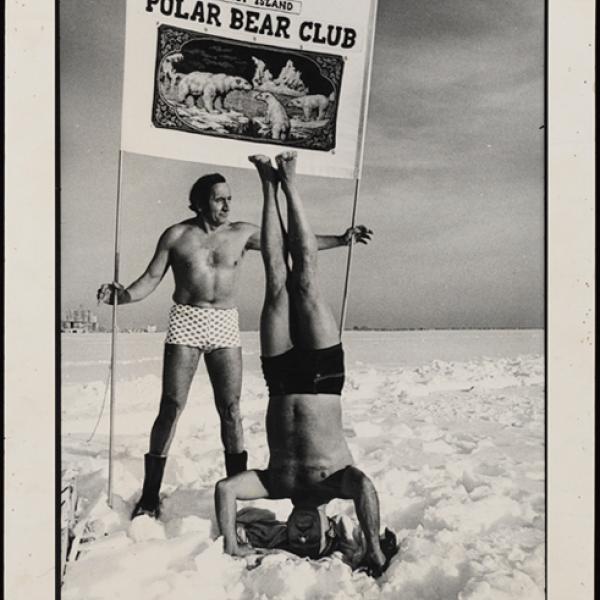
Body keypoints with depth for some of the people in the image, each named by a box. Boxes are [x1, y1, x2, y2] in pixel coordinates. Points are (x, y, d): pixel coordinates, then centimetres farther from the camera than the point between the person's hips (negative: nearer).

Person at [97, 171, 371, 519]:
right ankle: (150, 496, 9)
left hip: (226, 326, 2)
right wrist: (118, 295, -18)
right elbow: (150, 280, 1)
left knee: (231, 409, 1)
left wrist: (341, 240, 6)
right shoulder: (176, 236, 2)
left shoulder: (242, 233, 6)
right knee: (171, 407, -3)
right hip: (186, 322, -1)